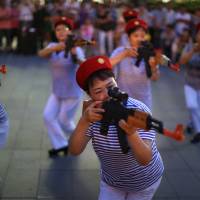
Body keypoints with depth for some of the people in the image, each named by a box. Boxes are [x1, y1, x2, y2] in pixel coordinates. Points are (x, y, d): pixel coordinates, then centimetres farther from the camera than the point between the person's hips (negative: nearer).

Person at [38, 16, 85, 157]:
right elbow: (41, 53, -26)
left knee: (64, 121, 4)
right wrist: (55, 48, -46)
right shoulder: (53, 46, -4)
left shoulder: (75, 49, -18)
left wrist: (75, 55, -61)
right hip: (57, 92, 5)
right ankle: (60, 144, 15)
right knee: (48, 116, -2)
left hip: (72, 93, -5)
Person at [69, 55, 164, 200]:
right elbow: (74, 151, -23)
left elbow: (145, 160, -35)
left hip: (143, 182, -2)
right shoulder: (93, 113, -15)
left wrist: (131, 133, -54)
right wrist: (84, 121, -38)